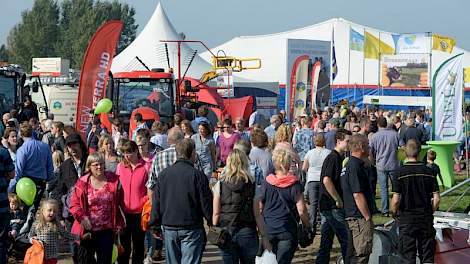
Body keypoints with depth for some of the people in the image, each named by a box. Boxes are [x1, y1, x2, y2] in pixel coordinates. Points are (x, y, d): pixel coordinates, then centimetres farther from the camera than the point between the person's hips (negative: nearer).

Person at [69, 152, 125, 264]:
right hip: (87, 231, -1)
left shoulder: (114, 181, 1)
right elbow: (74, 205, -3)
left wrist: (119, 225, 2)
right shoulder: (82, 183, -4)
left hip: (107, 230, 1)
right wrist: (82, 217, -21)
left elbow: (120, 204, 5)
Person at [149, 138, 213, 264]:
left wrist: (155, 226, 15)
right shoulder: (198, 175, -10)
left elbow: (156, 203, 8)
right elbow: (206, 203, -8)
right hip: (191, 228, -4)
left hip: (169, 228, 4)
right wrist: (211, 221, 8)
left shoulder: (164, 174, 4)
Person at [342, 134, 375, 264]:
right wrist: (368, 218, -17)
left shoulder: (350, 164, 16)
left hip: (352, 217, 11)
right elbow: (358, 195, -21)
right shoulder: (355, 166, -17)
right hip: (360, 218, -11)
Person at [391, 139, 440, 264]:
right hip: (426, 219, 3)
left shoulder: (400, 173, -10)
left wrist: (394, 213, 6)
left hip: (407, 218, -2)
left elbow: (396, 200, -13)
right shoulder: (429, 172, -1)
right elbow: (436, 199, -1)